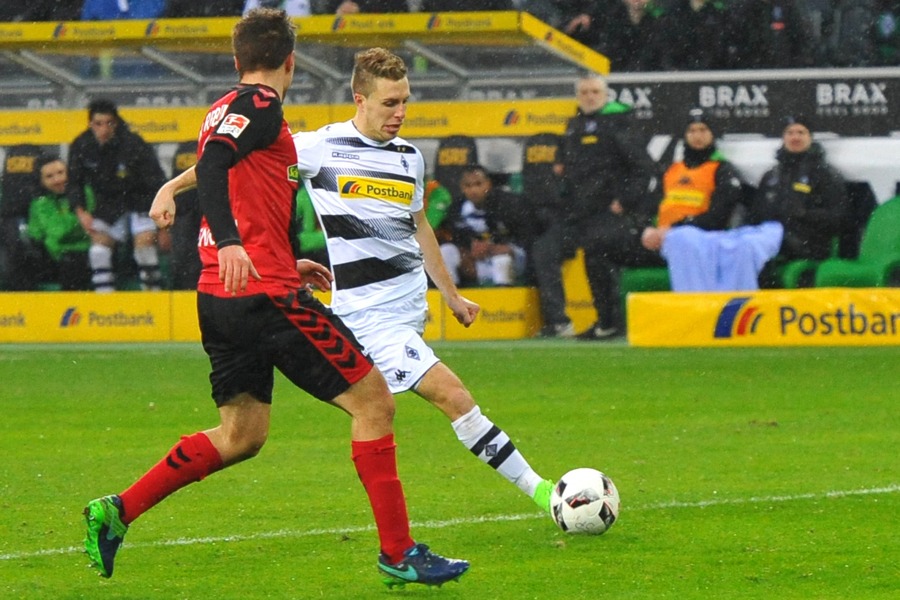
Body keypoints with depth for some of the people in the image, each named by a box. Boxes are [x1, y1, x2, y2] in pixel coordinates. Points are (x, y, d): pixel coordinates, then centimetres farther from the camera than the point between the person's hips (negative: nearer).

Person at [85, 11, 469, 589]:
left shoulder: (228, 109, 20)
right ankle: (399, 553, -3)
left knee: (241, 435, 16)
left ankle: (117, 512, 8)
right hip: (265, 294, -10)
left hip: (221, 299, 10)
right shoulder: (260, 107, -8)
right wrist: (230, 243, -39)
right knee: (373, 402, -3)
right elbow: (211, 167, -24)